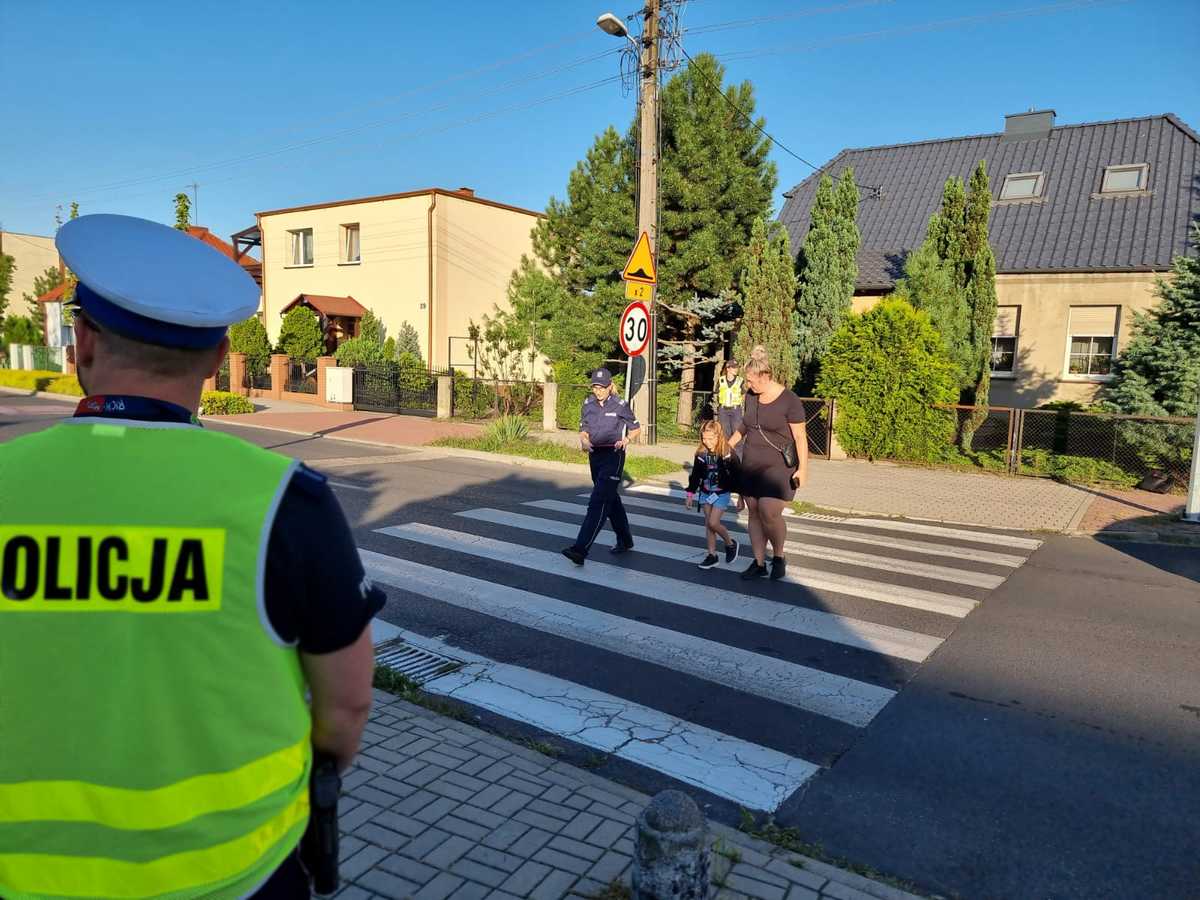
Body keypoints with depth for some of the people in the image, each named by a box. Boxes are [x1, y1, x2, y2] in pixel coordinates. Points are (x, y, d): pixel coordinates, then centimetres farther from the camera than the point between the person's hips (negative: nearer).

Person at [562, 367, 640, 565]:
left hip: (613, 456, -6)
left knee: (598, 501, -13)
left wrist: (625, 440, -15)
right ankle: (625, 541, 35)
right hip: (594, 455, 6)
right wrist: (584, 440, -12)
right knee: (611, 499, 18)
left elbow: (636, 428, 3)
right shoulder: (588, 404, 6)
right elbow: (583, 429, 10)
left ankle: (580, 549, -19)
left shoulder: (620, 406, -7)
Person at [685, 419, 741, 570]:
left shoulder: (728, 454, -15)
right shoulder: (701, 453, -2)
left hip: (721, 494, -5)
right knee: (708, 524, 7)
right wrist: (690, 495, 9)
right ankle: (712, 555, 16)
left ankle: (730, 544, 13)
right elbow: (695, 475, 8)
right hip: (705, 493, 5)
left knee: (713, 523, -12)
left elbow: (737, 476, -9)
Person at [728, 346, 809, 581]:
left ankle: (778, 556, 11)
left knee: (769, 513, -15)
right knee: (754, 512, 6)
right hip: (751, 464, 6)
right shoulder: (751, 396, 6)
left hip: (778, 466, -6)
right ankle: (759, 563, 17)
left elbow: (800, 437, -12)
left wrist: (802, 468, -16)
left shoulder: (789, 401, -13)